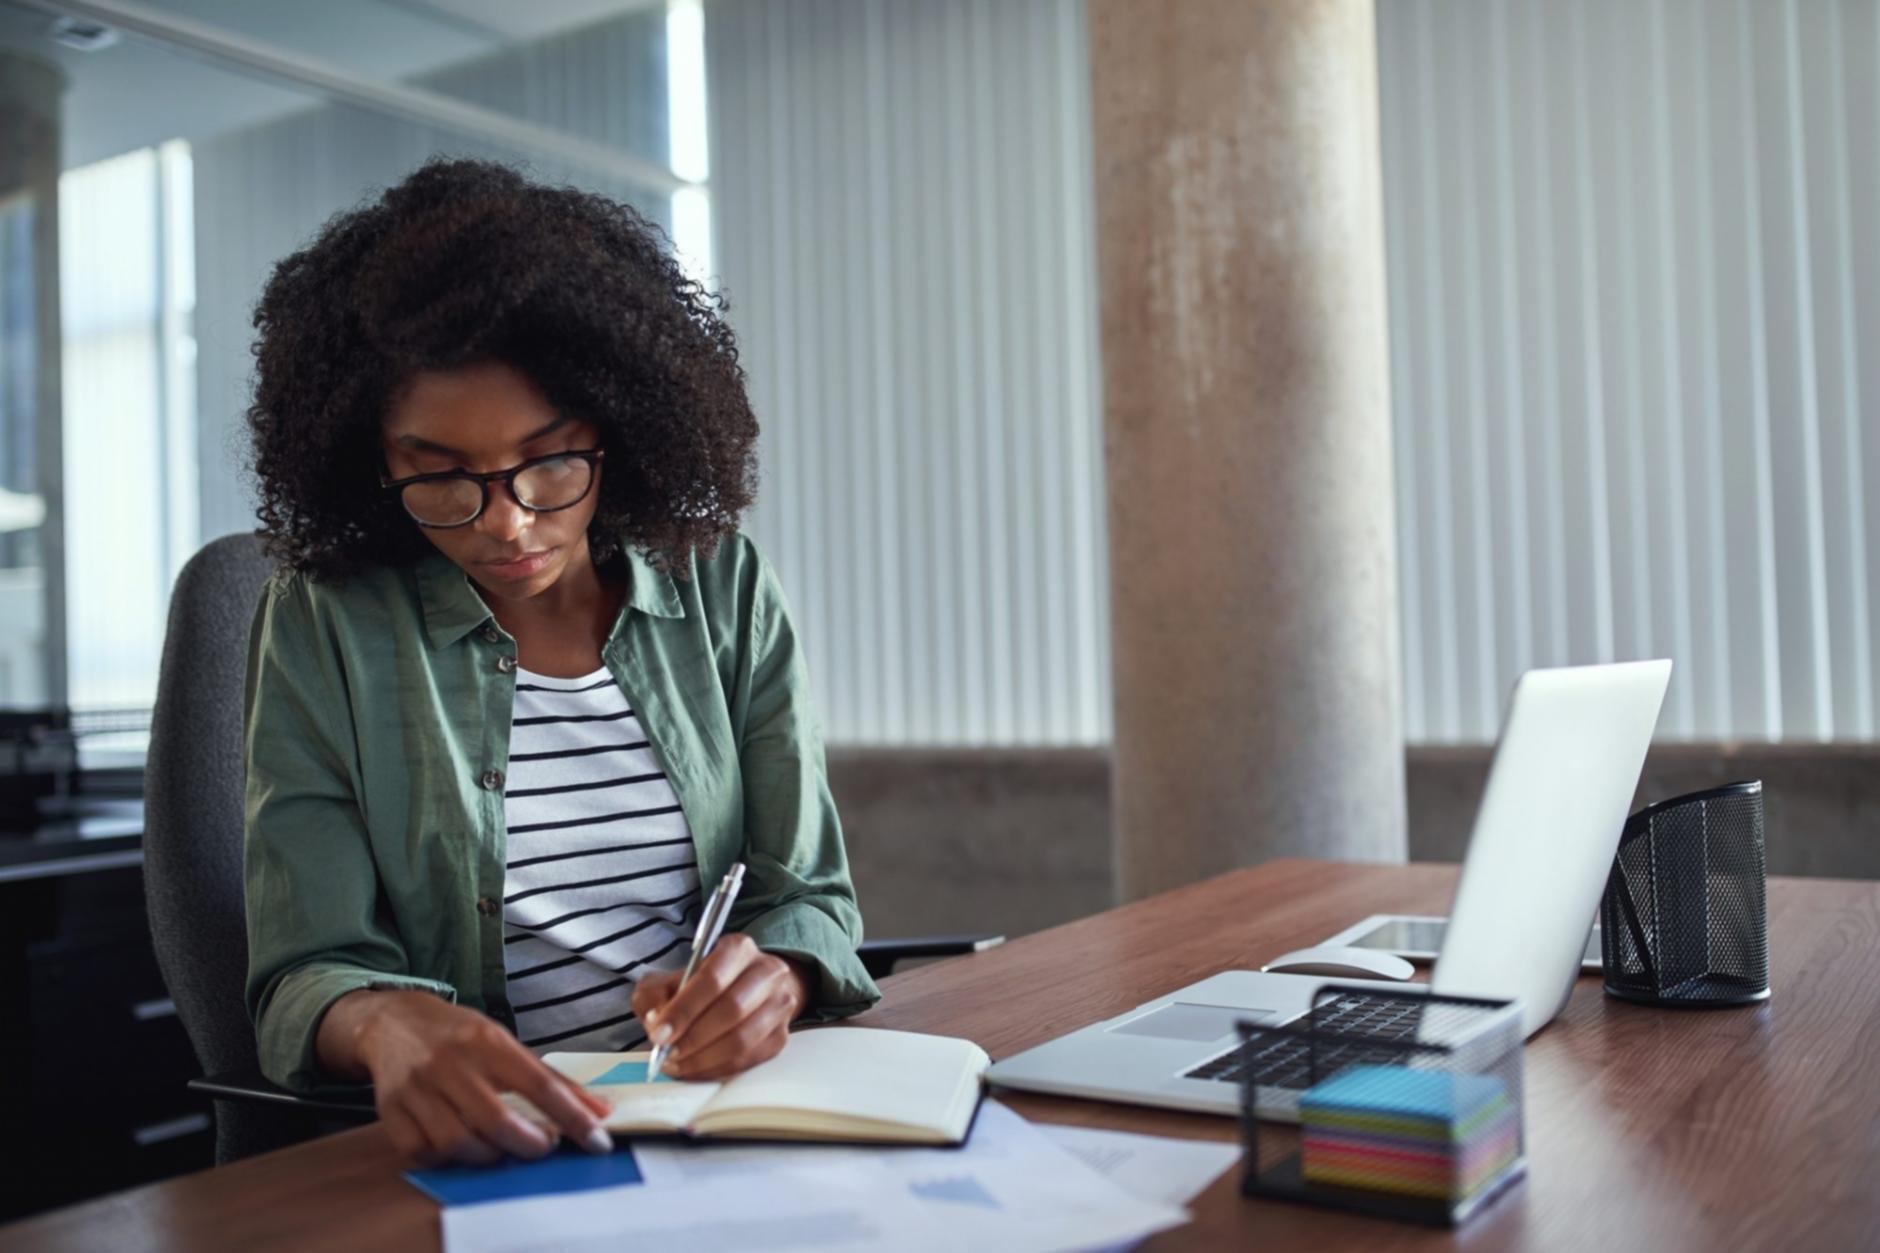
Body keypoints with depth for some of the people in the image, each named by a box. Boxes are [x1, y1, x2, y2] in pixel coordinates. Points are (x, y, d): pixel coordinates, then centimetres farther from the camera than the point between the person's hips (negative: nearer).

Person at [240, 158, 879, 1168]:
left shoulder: (723, 590, 4)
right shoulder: (322, 627, -2)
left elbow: (809, 898, 3)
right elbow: (309, 977, -6)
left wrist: (770, 976, -21)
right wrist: (385, 1025, -30)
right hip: (471, 1152, -1)